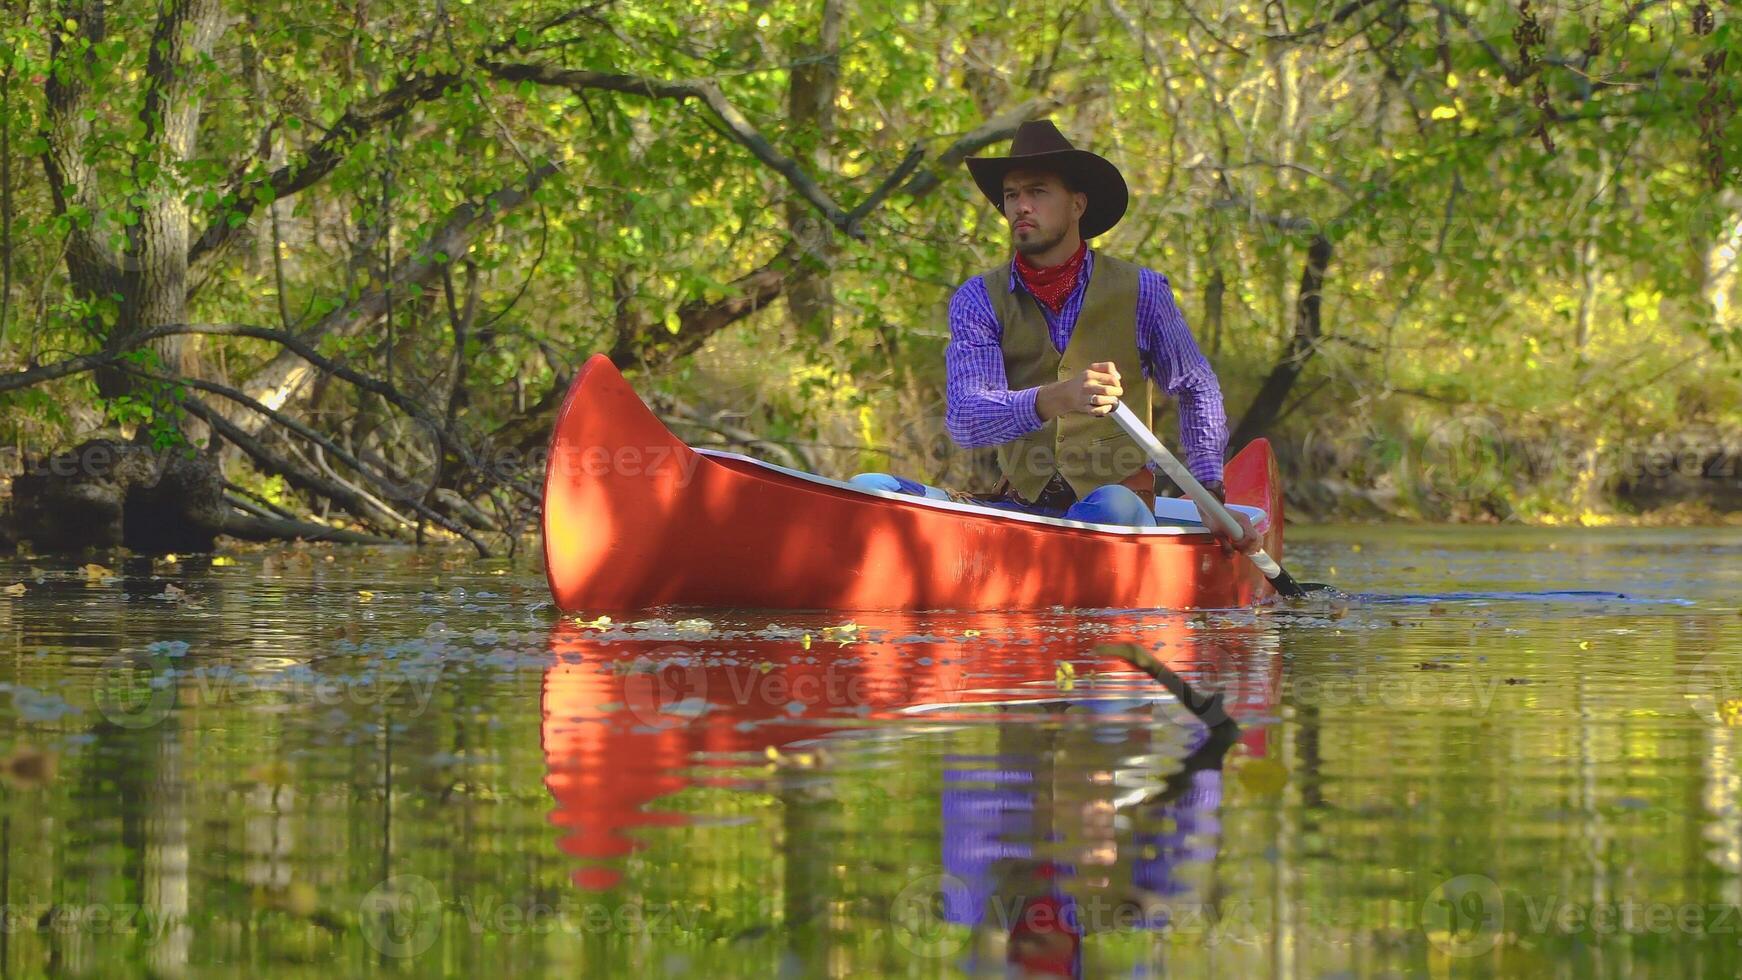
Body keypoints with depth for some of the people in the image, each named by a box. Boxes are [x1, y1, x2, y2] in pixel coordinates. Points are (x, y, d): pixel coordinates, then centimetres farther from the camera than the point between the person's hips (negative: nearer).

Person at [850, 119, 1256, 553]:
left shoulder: (1139, 292, 4)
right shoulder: (979, 301, 3)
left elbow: (1198, 391, 19)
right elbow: (964, 421, -12)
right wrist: (1054, 400, -32)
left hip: (1120, 498, -2)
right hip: (1019, 508, 2)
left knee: (1112, 506, -40)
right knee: (869, 490, -22)